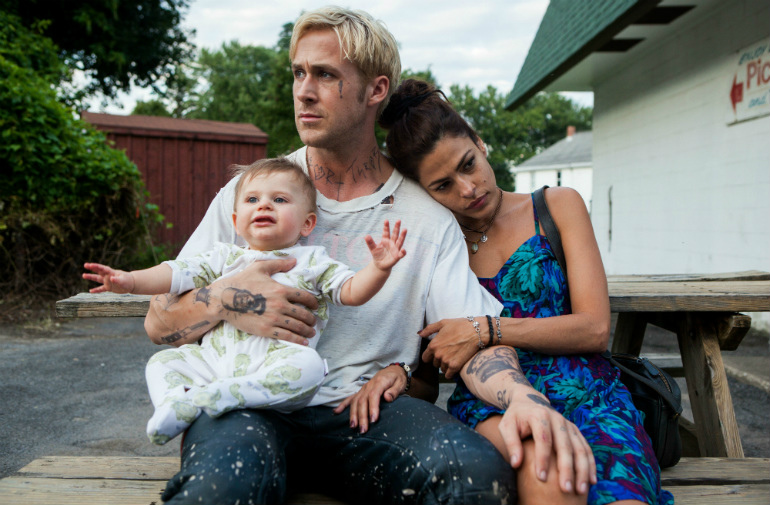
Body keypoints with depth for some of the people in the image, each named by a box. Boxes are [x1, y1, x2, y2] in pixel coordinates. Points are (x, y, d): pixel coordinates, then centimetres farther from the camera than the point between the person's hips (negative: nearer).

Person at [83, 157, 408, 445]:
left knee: (307, 364, -34)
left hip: (276, 362, -4)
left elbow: (352, 291, 3)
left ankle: (203, 398, -36)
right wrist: (130, 281, -1)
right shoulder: (225, 258, 19)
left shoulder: (312, 261, 12)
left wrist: (379, 268, -15)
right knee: (163, 361, -2)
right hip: (214, 360, 4)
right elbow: (177, 273, 13)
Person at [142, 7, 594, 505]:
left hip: (363, 407, 2)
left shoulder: (429, 218, 5)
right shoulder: (248, 193, 6)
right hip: (249, 402, -1)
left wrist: (527, 401, -23)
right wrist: (224, 300, -18)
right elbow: (159, 322, 4)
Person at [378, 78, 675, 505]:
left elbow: (594, 329, 1)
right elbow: (434, 362, 15)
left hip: (586, 393, 0)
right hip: (491, 403, 1)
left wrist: (485, 330, -9)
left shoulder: (558, 206, 11)